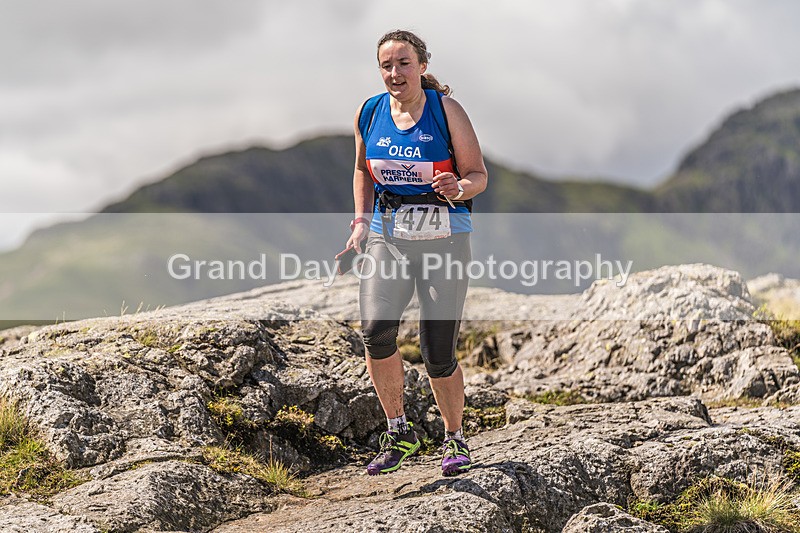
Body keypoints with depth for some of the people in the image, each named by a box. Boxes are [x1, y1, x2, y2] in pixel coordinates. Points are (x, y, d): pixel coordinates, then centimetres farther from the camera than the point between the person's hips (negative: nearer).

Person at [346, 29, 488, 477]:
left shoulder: (446, 110, -4)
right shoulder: (370, 113, 6)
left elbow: (478, 175, -1)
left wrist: (457, 188, -23)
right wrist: (361, 222, 9)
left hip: (444, 239, -2)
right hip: (387, 237, 3)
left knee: (439, 352, -3)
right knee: (376, 329, -21)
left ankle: (455, 439, 22)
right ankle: (399, 432, -1)